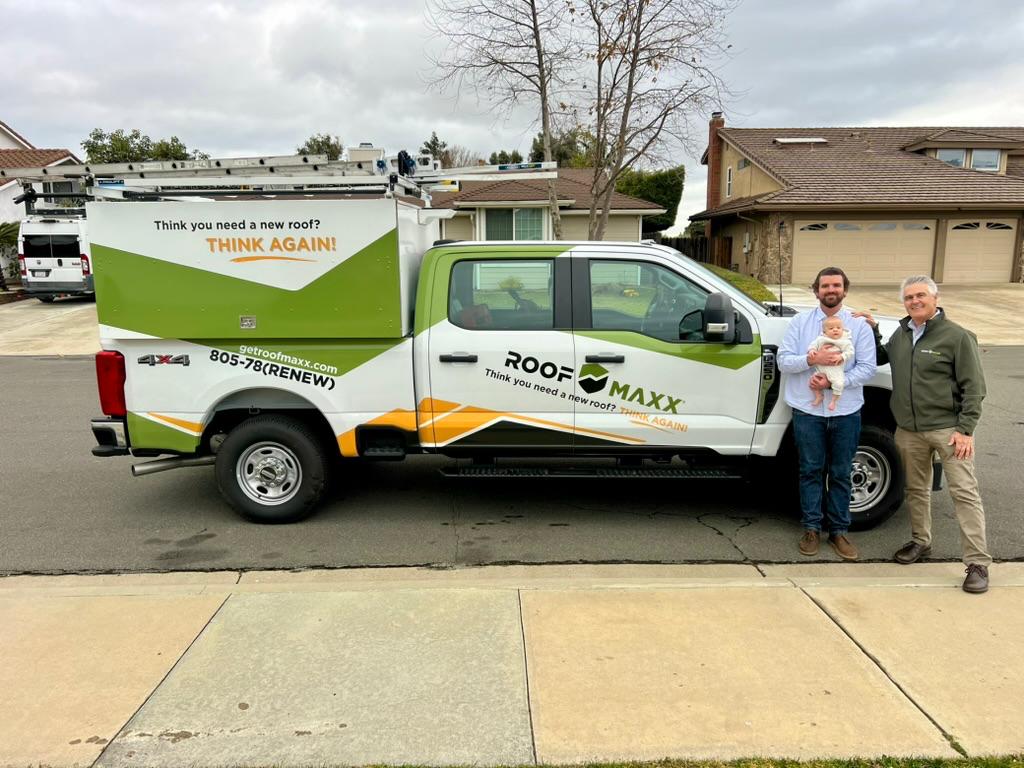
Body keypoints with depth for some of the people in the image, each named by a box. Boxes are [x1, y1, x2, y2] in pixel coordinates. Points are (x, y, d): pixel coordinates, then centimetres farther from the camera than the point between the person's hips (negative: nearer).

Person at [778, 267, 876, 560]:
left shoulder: (859, 325, 2)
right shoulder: (800, 321, 3)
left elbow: (867, 368, -5)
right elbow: (784, 360, -3)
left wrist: (832, 381, -17)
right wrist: (812, 360, -21)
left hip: (846, 411, 0)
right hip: (807, 410, 0)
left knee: (840, 473, 10)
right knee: (811, 471, 9)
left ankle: (839, 530, 22)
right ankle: (812, 528, 21)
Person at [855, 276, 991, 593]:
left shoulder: (957, 337, -8)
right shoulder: (900, 335, 11)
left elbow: (973, 388, -8)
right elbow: (880, 359, 29)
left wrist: (965, 429, -15)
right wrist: (872, 331, 12)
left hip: (948, 428, -6)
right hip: (909, 430, 6)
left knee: (964, 492, -5)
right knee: (916, 489, 17)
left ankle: (978, 563, 0)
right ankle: (920, 541, 34)